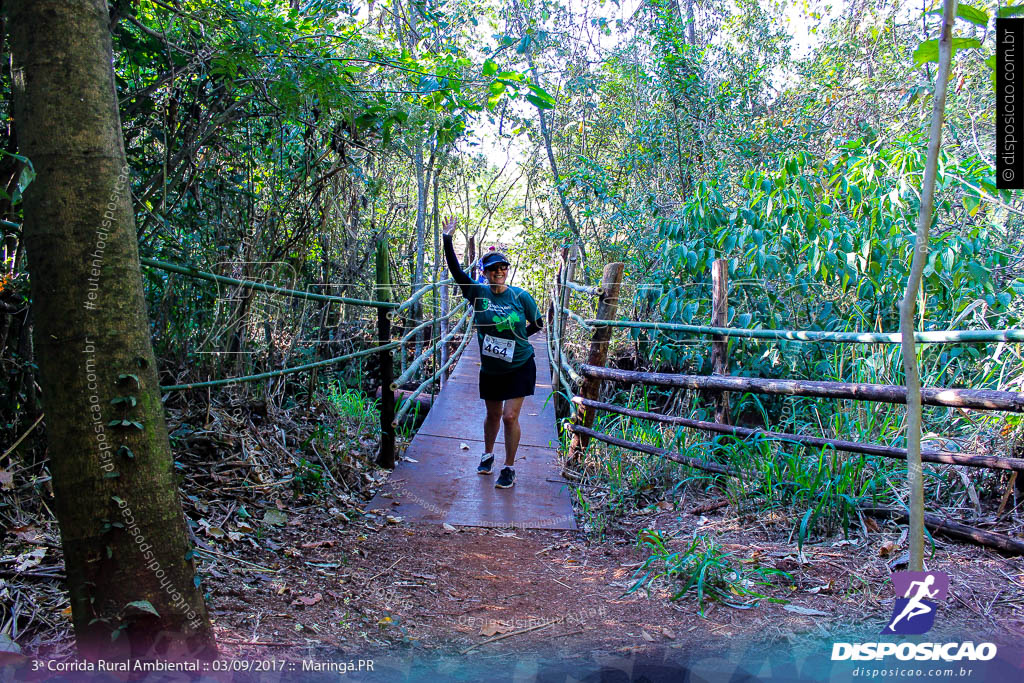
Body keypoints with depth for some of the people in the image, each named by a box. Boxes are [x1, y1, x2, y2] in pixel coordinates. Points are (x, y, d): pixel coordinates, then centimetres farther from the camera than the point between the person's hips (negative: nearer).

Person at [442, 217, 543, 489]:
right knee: (493, 415, 16)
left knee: (510, 416, -7)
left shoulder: (520, 296, -8)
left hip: (519, 367, -2)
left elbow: (537, 324, 6)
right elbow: (455, 270, -16)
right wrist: (448, 239, -22)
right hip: (490, 369, 2)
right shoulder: (477, 293, -7)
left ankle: (509, 468, 10)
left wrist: (515, 335, -1)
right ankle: (488, 455, 43)